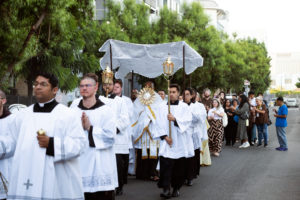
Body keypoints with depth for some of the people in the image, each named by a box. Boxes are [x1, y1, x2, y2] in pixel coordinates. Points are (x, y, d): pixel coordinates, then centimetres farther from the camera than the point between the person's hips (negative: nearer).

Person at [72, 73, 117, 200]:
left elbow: (110, 136, -10)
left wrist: (90, 128, -11)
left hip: (100, 165, -2)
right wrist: (79, 127, -14)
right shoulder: (74, 111, 8)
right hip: (80, 165, 3)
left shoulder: (106, 111, -1)